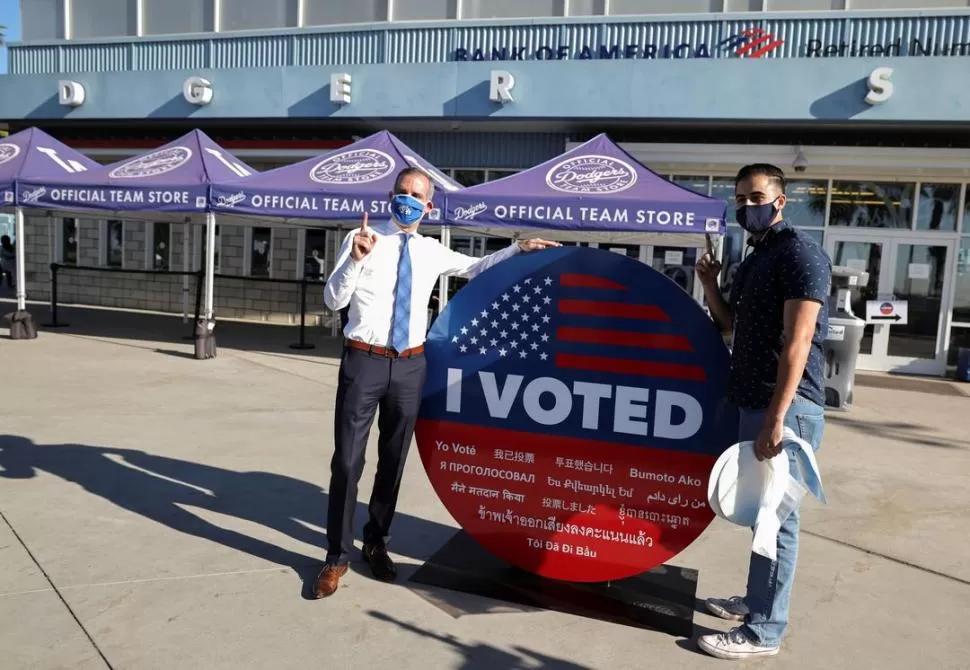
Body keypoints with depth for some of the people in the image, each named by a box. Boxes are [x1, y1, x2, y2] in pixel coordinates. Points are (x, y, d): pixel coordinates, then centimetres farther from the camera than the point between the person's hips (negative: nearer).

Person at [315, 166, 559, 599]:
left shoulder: (432, 252, 9)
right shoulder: (361, 239, -2)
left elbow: (476, 268, 23)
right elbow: (333, 301, -8)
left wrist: (518, 250, 13)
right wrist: (355, 259, -24)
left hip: (410, 366, 4)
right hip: (364, 362, -3)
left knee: (393, 460, 14)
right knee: (348, 461, -2)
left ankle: (376, 542, 33)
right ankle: (337, 556, 14)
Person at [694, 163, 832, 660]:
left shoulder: (801, 253, -12)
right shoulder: (755, 258, 17)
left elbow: (797, 341, -19)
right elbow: (734, 326, 21)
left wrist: (776, 418, -24)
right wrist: (709, 284, 5)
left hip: (785, 407, -9)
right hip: (755, 400, 9)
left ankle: (763, 631, 7)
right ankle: (755, 600, 31)